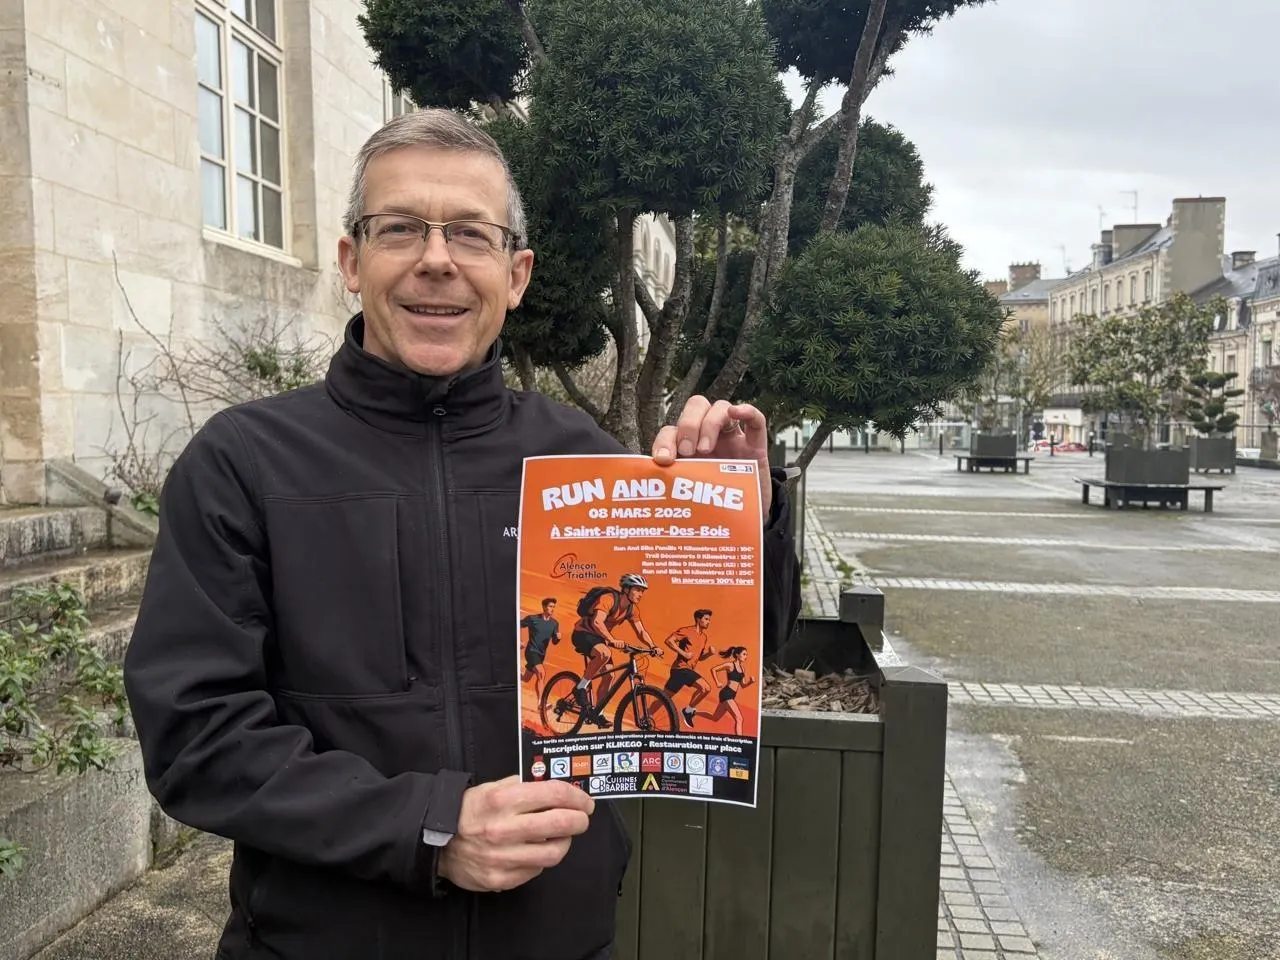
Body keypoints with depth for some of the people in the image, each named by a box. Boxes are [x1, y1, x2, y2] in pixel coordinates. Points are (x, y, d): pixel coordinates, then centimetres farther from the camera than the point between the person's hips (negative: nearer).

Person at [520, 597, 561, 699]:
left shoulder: (555, 623, 3)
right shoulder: (532, 618, -10)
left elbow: (554, 641, 5)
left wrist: (558, 637, -18)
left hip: (541, 654, 6)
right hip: (532, 651, -6)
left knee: (525, 679, 15)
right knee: (542, 673, -27)